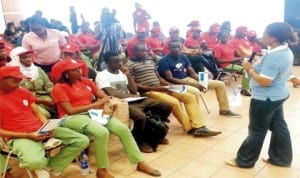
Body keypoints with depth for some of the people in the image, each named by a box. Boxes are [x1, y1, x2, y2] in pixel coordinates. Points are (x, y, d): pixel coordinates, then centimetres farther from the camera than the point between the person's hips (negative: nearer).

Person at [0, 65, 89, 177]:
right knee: (35, 162, -39)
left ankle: (51, 166, 4)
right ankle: (42, 164, 1)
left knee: (82, 141, -5)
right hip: (19, 137, -5)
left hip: (41, 130, 6)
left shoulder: (23, 92, 11)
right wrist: (28, 135, -18)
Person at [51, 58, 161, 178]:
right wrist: (95, 104, -11)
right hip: (73, 118, -6)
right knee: (102, 132, -34)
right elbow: (70, 110, -13)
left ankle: (140, 163, -2)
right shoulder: (59, 88, -4)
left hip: (93, 113, 6)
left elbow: (104, 97, 12)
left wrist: (106, 106, -12)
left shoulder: (85, 81, 13)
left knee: (123, 129, -14)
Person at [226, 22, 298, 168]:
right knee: (278, 126, 18)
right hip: (278, 95, 10)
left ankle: (244, 160, 18)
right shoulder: (286, 51, 5)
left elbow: (265, 81, -29)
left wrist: (250, 69, -16)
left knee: (257, 130, 3)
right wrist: (255, 65, 6)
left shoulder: (273, 56, -27)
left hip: (266, 98, -10)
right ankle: (282, 158, 31)